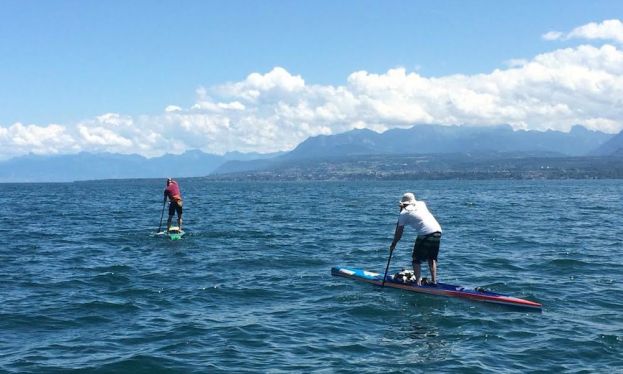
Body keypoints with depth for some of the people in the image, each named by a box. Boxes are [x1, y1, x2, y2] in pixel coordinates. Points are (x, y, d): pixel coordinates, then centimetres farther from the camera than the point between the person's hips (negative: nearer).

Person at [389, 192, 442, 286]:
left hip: (425, 233, -6)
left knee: (416, 260, 6)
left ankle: (418, 282, -4)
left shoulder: (404, 213, 5)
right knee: (432, 258, 19)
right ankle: (434, 280, 14)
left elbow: (399, 232, 9)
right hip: (438, 231, 6)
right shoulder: (421, 203, 18)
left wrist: (393, 244, 21)